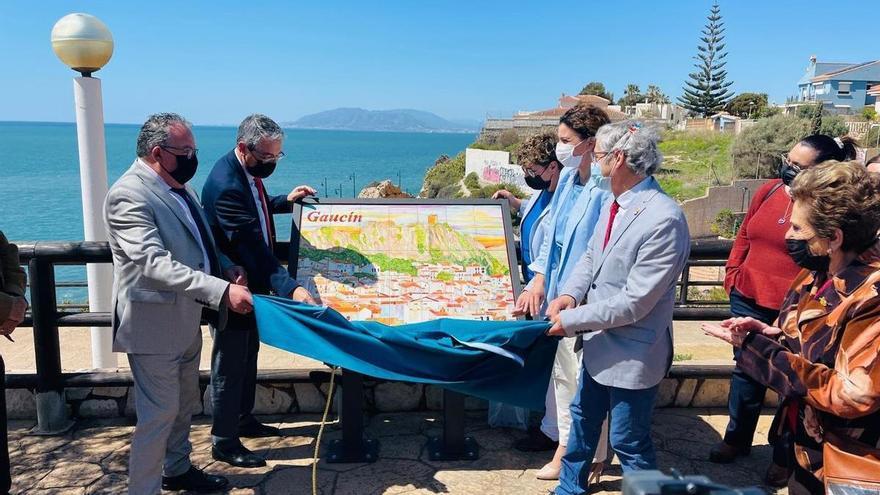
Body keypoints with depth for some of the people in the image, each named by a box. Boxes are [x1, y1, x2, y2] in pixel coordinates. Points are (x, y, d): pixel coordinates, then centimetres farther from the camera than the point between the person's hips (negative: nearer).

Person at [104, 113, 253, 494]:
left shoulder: (177, 187, 7)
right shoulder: (129, 195, -21)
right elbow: (155, 264, -31)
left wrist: (225, 265, 1)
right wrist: (222, 290, -36)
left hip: (187, 318, 9)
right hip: (154, 323, -9)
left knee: (184, 403, 22)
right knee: (159, 413, 0)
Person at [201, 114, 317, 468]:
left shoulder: (247, 173, 0)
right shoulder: (225, 185, -30)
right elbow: (253, 247, -37)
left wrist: (285, 201, 9)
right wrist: (290, 288, -43)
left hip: (251, 283, 10)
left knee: (248, 358, 22)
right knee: (229, 366, 4)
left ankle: (244, 420, 39)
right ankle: (224, 442, 20)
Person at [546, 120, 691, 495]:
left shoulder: (664, 219, -27)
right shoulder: (613, 203, 1)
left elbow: (634, 302, -26)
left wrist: (571, 320, -18)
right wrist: (570, 294, -7)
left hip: (632, 353, -9)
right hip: (599, 341, 9)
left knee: (629, 442, 9)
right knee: (583, 418, 25)